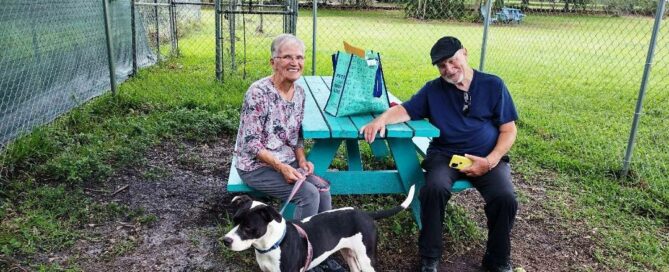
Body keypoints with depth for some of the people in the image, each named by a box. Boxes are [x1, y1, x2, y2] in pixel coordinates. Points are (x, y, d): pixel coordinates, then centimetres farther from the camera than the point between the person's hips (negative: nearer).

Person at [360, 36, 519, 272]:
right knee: (435, 189, -32)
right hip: (445, 155, 0)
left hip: (486, 157, 0)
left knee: (505, 198, -27)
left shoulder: (493, 85, 5)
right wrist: (382, 119, -21)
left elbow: (508, 130, 4)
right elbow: (405, 110, 3)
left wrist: (490, 161, -11)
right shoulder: (433, 89, 9)